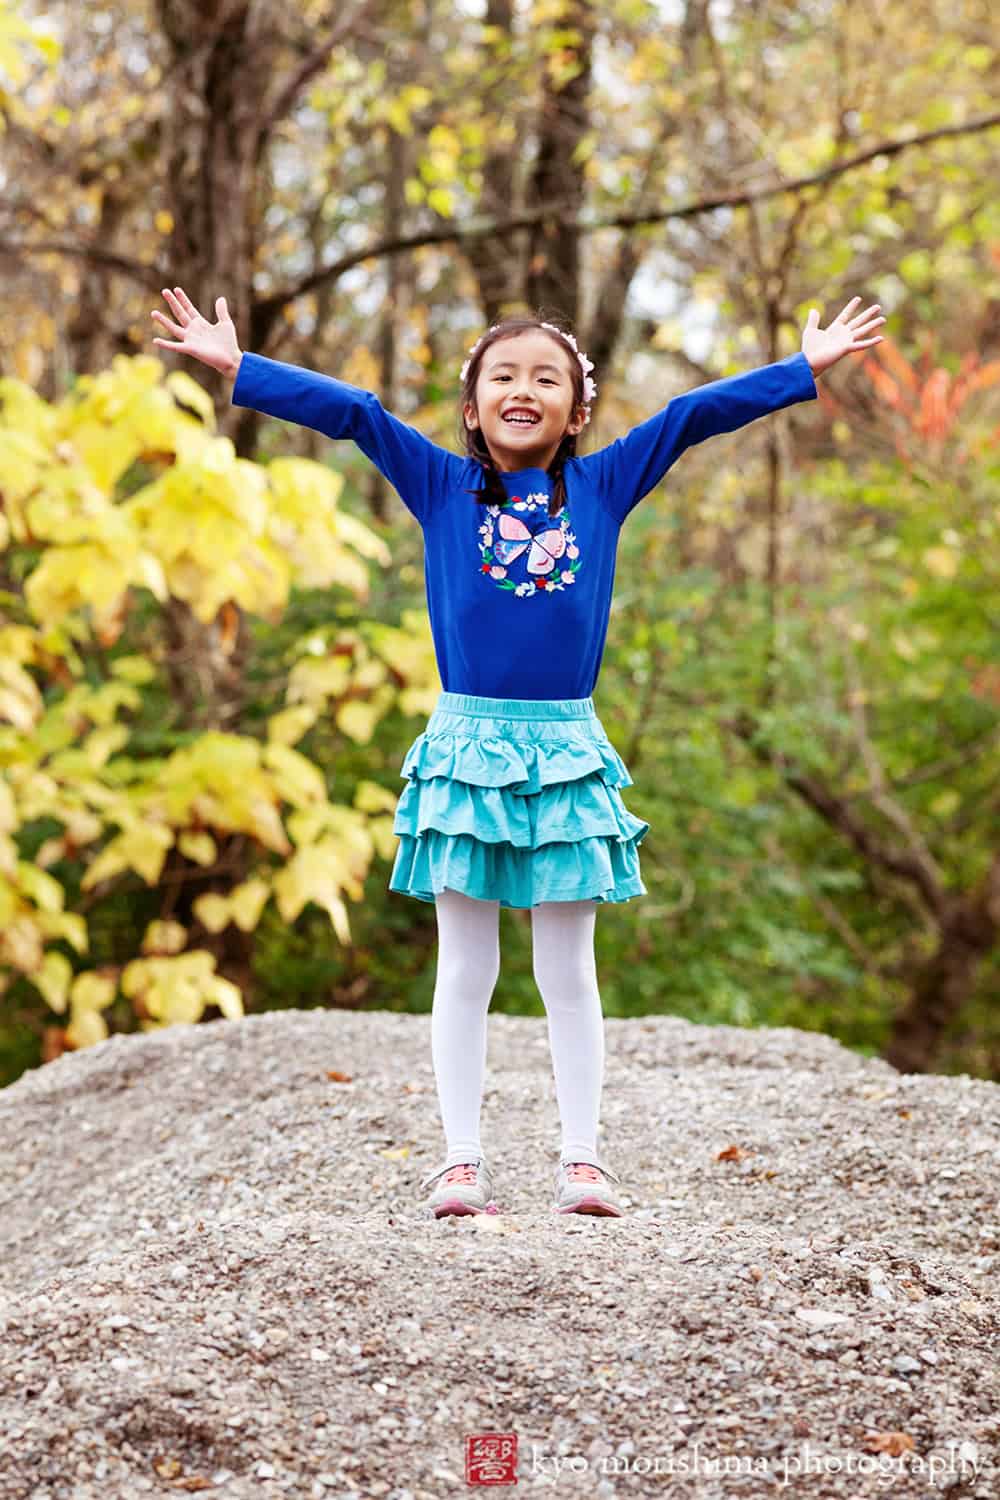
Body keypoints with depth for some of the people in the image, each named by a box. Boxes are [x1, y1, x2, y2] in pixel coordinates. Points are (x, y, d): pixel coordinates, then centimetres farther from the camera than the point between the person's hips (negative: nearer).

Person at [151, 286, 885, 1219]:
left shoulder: (602, 486, 5)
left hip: (566, 750, 1)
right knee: (464, 971, 6)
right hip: (464, 747, -1)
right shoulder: (441, 486, 3)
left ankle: (582, 1158, 14)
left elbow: (695, 414, 6)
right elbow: (350, 412, -1)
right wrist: (235, 366, -6)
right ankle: (461, 1159, 12)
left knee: (567, 973, 7)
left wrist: (807, 368, 6)